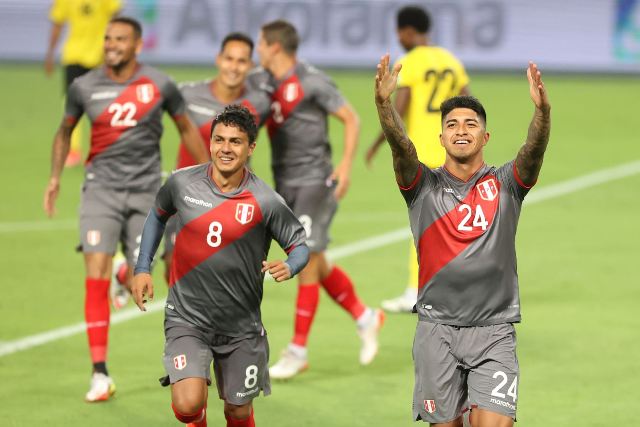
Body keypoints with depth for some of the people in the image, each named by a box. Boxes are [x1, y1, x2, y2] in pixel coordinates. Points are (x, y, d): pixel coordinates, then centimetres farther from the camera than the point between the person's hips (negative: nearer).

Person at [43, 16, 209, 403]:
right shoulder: (84, 87, -1)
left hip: (146, 190, 0)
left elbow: (187, 128, 9)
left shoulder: (160, 85, -4)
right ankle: (101, 375, -11)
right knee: (96, 276, -14)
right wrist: (56, 176, 7)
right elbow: (65, 131, 16)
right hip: (102, 189, 0)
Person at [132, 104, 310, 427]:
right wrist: (142, 268, 11)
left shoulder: (265, 202, -11)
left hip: (241, 326, 0)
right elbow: (158, 215, 16)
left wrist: (288, 268, -22)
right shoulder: (182, 183, -5)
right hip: (187, 319, 0)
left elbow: (300, 245, 0)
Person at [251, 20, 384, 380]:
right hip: (284, 183, 7)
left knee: (306, 262, -7)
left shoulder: (312, 83, -13)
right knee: (315, 263, 12)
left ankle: (298, 351, -2)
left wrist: (346, 165, -17)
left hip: (314, 180, -7)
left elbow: (351, 119, -8)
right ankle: (365, 317, 30)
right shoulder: (260, 83, 5)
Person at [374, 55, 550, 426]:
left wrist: (543, 109, -36)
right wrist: (384, 102, -33)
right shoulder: (425, 186, 5)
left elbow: (534, 149, -15)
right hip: (437, 329, 1)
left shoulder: (505, 185, 4)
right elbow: (400, 145, -14)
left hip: (494, 331, -1)